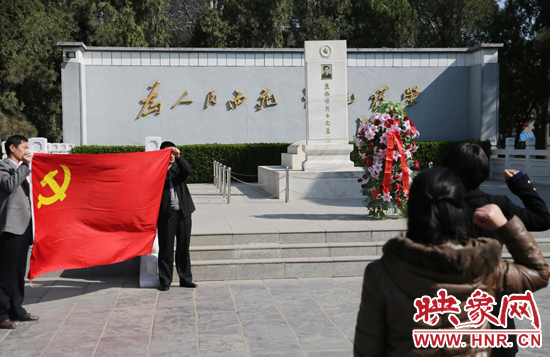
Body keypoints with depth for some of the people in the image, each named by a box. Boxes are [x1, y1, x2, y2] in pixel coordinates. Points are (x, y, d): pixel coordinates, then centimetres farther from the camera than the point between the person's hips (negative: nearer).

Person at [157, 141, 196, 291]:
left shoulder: (179, 167, 10)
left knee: (184, 248, 10)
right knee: (165, 249, 2)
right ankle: (165, 281, 11)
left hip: (183, 213, 3)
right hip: (166, 215, -3)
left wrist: (179, 157, -23)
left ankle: (185, 279, 19)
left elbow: (189, 171, -12)